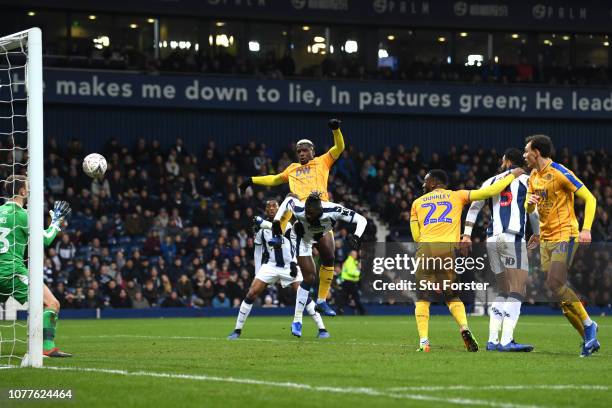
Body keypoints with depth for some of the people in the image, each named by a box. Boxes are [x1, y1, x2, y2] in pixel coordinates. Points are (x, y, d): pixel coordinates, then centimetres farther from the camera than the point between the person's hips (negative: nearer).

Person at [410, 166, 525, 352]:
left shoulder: (417, 203, 20)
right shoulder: (457, 196, 17)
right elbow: (489, 192, 11)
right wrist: (512, 176, 22)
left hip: (425, 248, 0)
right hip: (448, 248, 0)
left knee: (423, 298, 8)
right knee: (452, 296, 13)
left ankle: (423, 341, -6)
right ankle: (464, 328, -13)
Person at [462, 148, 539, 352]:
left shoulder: (491, 182, 19)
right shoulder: (525, 180, 8)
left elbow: (474, 207, 13)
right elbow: (533, 211, 9)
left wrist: (467, 234, 12)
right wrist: (537, 234, 24)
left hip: (492, 240, 6)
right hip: (513, 238, -6)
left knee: (502, 292, 14)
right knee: (517, 291, -10)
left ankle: (492, 340, 8)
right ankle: (506, 341, -23)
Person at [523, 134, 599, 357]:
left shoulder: (560, 173, -12)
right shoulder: (533, 177, 13)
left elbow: (589, 199, -13)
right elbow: (529, 210, 20)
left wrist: (586, 229, -23)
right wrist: (530, 202, -5)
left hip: (565, 235, -8)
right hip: (546, 238, 8)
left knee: (556, 284, -20)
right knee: (556, 289, 1)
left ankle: (588, 324, -4)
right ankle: (589, 338, 6)